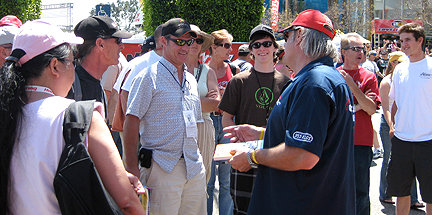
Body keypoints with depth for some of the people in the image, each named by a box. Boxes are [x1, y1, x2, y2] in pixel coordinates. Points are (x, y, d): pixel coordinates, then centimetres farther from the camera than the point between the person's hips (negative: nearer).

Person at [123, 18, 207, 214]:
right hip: (163, 167, -7)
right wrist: (132, 168, -16)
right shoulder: (149, 77, -6)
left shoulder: (190, 80, 17)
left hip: (195, 168, 7)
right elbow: (131, 122, -10)